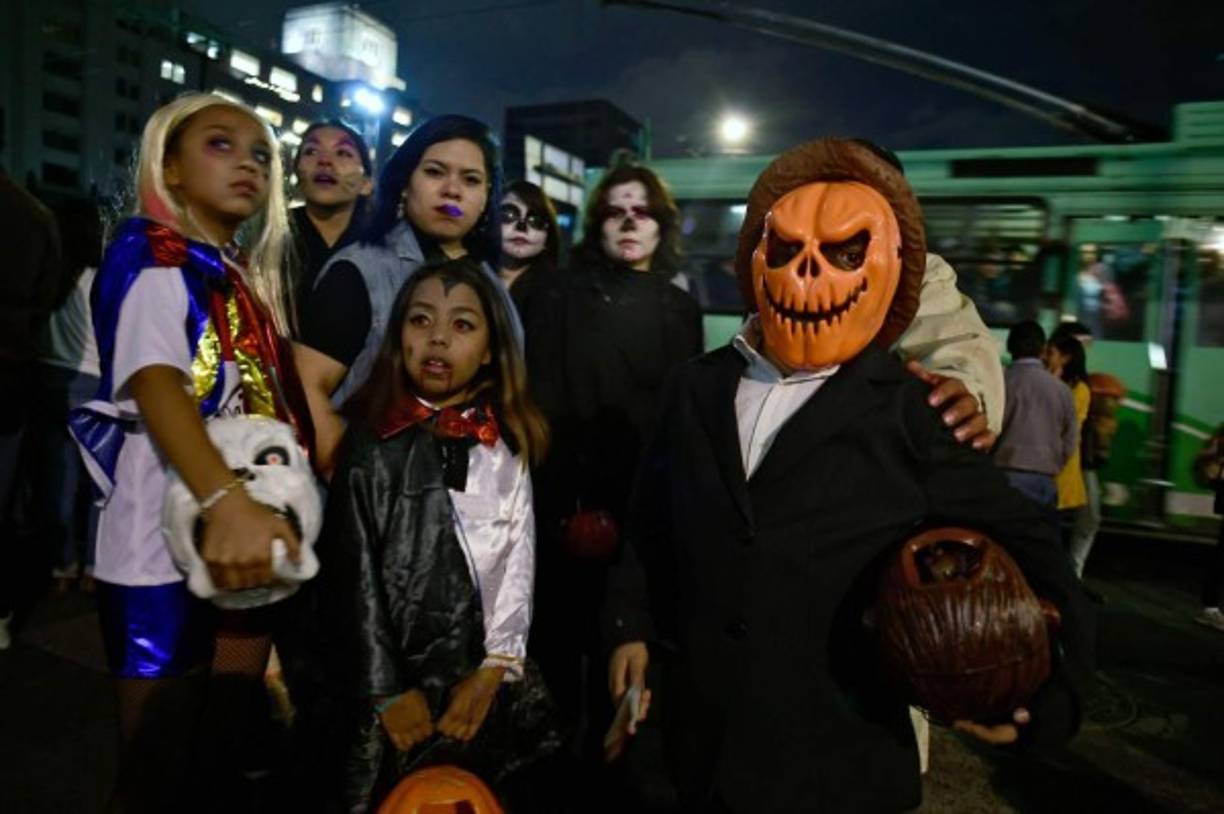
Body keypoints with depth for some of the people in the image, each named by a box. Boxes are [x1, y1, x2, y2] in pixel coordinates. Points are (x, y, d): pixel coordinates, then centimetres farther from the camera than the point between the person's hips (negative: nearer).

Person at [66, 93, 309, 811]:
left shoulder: (246, 273, 14)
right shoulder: (151, 253, -8)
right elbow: (155, 385, -25)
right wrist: (226, 504, -40)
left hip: (254, 536, 7)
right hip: (168, 547, -7)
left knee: (224, 751, 19)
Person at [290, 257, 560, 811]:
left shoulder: (507, 449, 2)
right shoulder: (371, 445, -6)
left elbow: (518, 561, 0)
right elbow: (353, 573, -8)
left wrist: (495, 669, -7)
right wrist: (387, 691, -9)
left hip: (480, 687, 3)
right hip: (390, 687, -2)